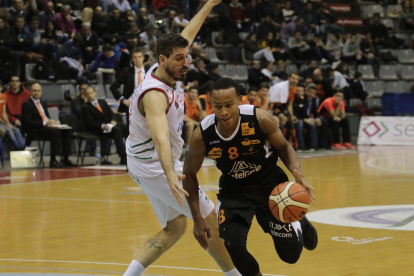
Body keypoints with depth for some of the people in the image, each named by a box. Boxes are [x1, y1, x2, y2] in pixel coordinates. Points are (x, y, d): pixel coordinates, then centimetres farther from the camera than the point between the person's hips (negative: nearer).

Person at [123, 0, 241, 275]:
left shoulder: (167, 71, -2)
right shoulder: (155, 94, -28)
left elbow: (186, 36, 17)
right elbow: (161, 139, -44)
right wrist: (171, 175, -59)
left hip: (159, 164, 10)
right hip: (155, 166, -10)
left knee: (175, 228, 11)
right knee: (211, 219, 0)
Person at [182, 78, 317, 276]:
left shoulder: (261, 120, -27)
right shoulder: (201, 136, -23)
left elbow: (284, 148, -7)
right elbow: (189, 175, -5)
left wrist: (298, 175, -26)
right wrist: (197, 219, -8)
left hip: (270, 184, -1)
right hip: (234, 190, 1)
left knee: (290, 254, 1)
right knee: (233, 244, -22)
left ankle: (300, 223, 37)